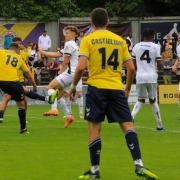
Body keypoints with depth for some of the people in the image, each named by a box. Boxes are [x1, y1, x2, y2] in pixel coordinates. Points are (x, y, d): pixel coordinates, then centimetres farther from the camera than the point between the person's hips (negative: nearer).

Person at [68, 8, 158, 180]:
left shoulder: (88, 40, 0)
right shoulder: (120, 40, 11)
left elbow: (81, 67, -10)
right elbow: (131, 68, 9)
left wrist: (73, 86, 4)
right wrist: (127, 89, 22)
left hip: (96, 88, -2)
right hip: (117, 88, 3)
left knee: (94, 128, 4)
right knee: (128, 125, 3)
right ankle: (139, 165, -11)